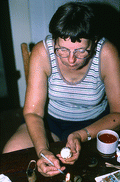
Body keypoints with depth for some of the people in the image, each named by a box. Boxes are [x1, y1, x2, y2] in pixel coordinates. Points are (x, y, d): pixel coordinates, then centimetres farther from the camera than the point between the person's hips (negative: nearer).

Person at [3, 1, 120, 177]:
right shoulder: (41, 52, -24)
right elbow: (33, 112, -20)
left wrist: (82, 135, -33)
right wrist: (42, 150, -38)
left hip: (97, 123, 0)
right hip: (51, 119, 1)